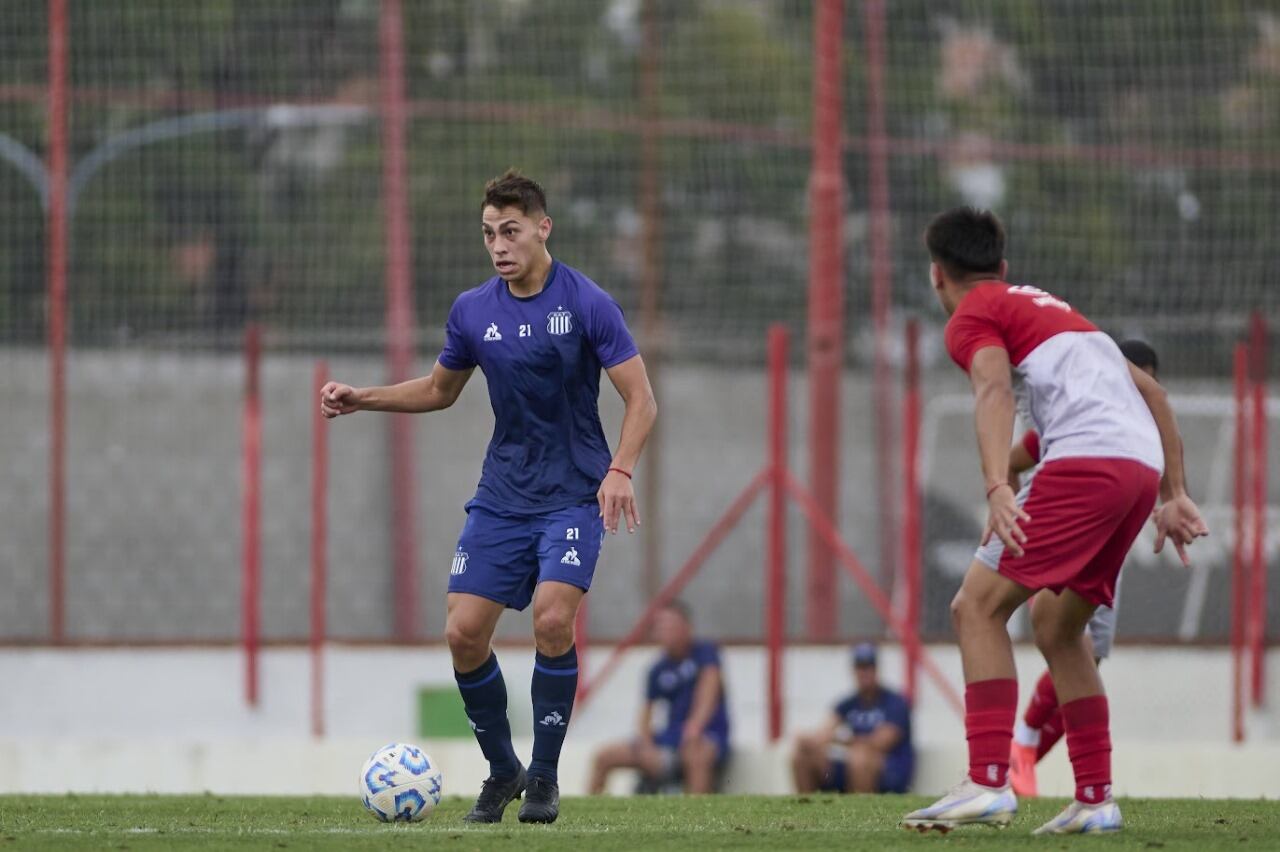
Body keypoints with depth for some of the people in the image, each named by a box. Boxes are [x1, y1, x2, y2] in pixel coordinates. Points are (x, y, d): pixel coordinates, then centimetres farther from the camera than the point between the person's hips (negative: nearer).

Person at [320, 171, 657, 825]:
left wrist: (620, 469, -24)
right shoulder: (472, 311, 4)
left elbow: (640, 398, -10)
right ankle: (502, 771, 15)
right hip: (501, 495, 5)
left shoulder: (587, 304, -10)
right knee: (464, 632, -5)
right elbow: (439, 389, 21)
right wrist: (363, 399, 9)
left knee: (553, 619, -23)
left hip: (573, 495, -5)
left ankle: (544, 777, -7)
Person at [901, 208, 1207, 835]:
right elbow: (1150, 391, 32)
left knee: (978, 606, -7)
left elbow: (993, 390, -14)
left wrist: (997, 489, -28)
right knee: (1055, 625, 19)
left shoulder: (973, 318, 8)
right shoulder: (1049, 308, 33)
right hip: (1144, 462, 8)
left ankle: (988, 783, -20)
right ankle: (1095, 800, 14)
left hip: (1086, 458, -8)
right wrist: (1173, 495, 30)